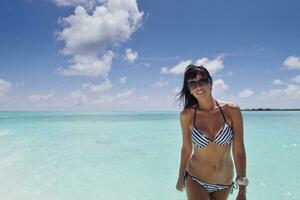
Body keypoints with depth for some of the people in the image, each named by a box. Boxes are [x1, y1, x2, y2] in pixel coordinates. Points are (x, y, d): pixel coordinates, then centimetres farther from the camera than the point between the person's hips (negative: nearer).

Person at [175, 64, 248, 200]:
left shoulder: (232, 110, -13)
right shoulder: (187, 115, -12)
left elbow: (239, 151, -9)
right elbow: (186, 148, 1)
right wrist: (180, 177, 12)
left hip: (225, 183, 1)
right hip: (195, 181, -1)